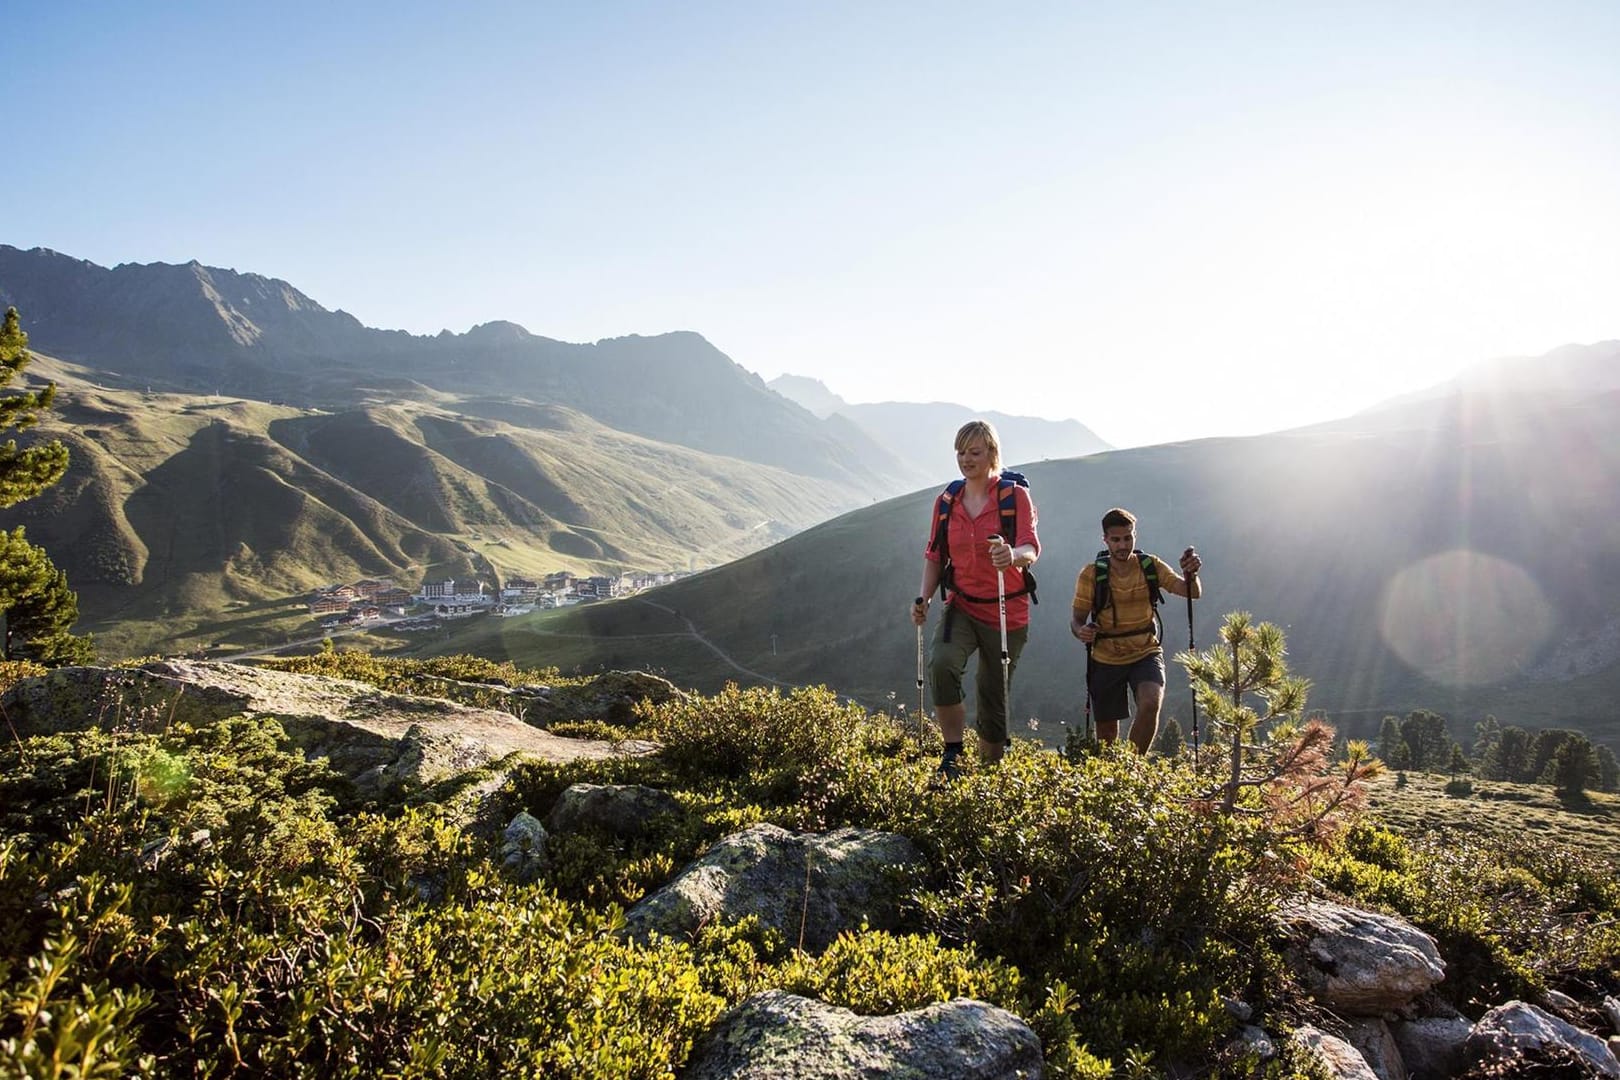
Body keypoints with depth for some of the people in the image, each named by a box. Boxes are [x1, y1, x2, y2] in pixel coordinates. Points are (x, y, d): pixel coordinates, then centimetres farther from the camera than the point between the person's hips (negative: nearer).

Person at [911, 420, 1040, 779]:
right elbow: (934, 554, 11)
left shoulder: (1016, 495, -7)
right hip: (961, 607, 2)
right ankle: (953, 753, -16)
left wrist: (1013, 554, -44)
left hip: (1006, 612, -2)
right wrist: (923, 597, -5)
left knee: (993, 700, 7)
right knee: (941, 664, -29)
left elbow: (1031, 549, -20)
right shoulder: (946, 502, 4)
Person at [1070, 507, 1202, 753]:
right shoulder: (1091, 574, -10)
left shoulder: (1151, 566, -6)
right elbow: (1077, 619, -7)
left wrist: (1191, 574, -37)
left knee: (1151, 705, -27)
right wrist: (1081, 631, -31)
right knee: (1106, 728, 8)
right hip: (1106, 659, 0)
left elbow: (1192, 593, -14)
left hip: (1145, 653, 0)